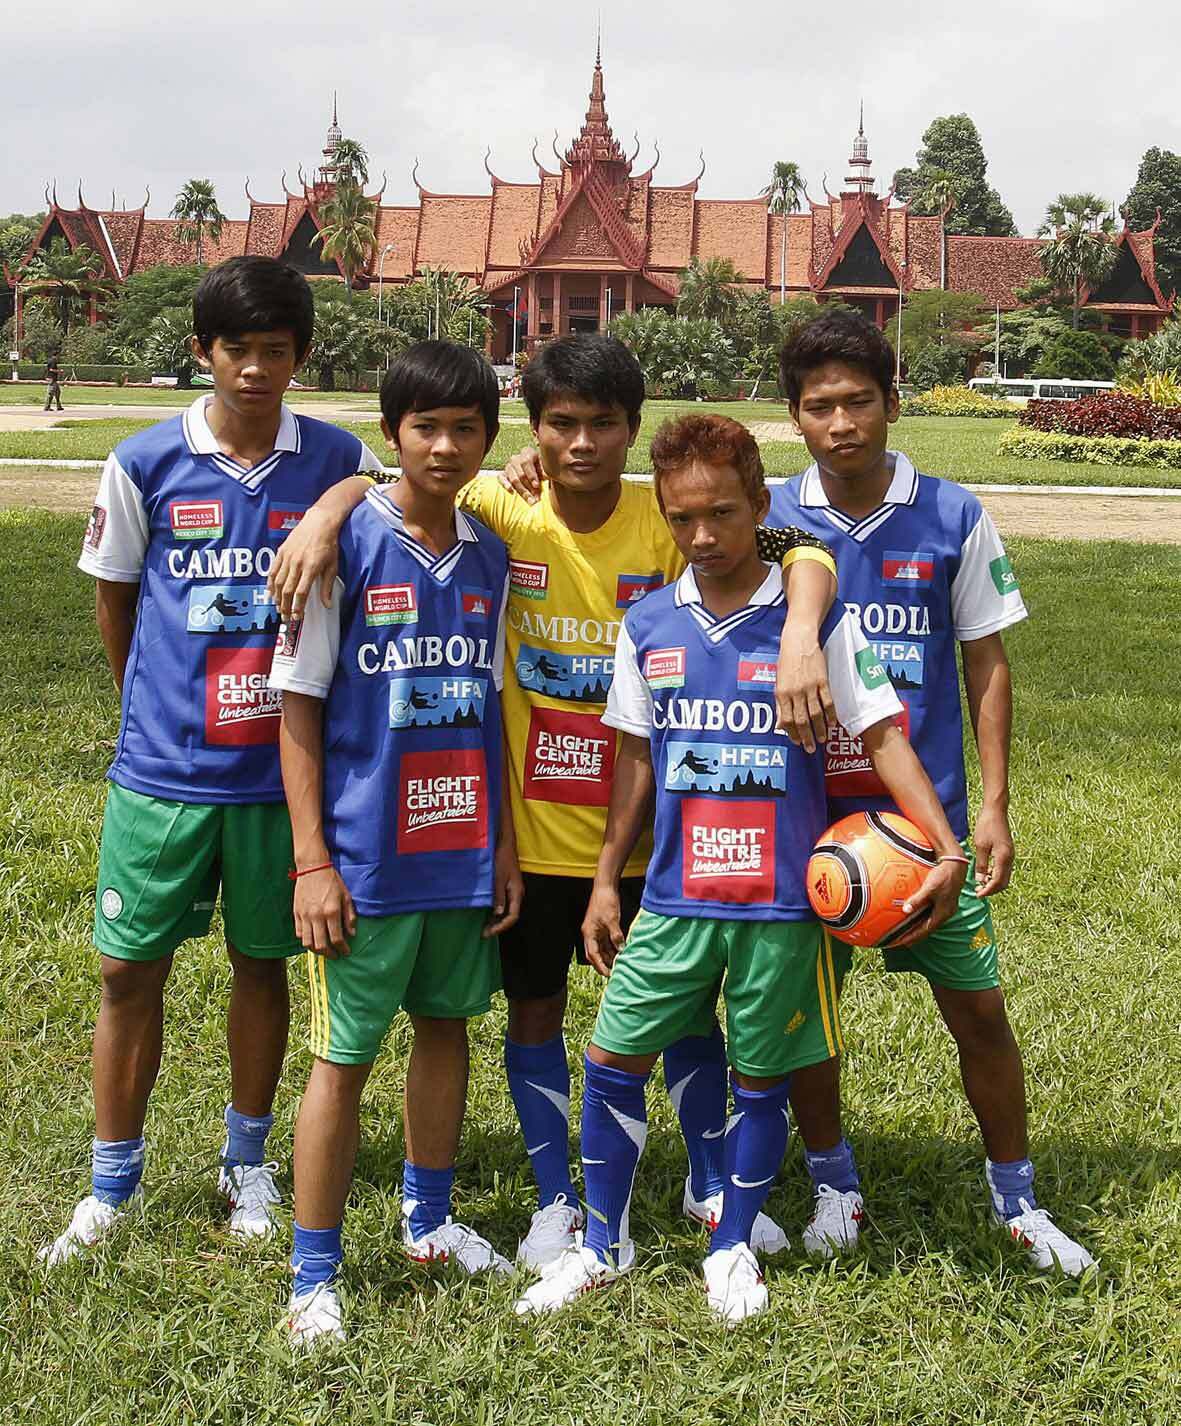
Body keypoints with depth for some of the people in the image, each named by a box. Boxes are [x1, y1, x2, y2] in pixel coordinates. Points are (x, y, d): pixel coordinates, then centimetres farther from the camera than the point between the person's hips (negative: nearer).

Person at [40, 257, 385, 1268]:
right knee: (131, 969, 5)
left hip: (280, 766, 0)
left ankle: (248, 1160, 30)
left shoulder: (340, 463, -2)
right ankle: (113, 1183, 21)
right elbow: (113, 598, 9)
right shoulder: (145, 465, -3)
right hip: (162, 766, 0)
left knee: (264, 962, 12)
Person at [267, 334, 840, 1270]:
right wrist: (323, 519, -27)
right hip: (530, 825, 0)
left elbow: (803, 555, -21)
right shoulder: (500, 516, -9)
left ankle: (713, 1184, 33)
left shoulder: (669, 522, -11)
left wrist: (801, 635, -42)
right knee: (535, 1008, 12)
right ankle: (555, 1199, 31)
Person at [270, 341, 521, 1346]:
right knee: (345, 1056, 0)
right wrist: (312, 860, -12)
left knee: (447, 1025, 17)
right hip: (366, 856, -5)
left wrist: (505, 845, 10)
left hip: (465, 850, 5)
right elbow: (299, 705, -8)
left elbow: (489, 707, 12)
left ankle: (429, 1219, 36)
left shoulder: (489, 555, 5)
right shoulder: (347, 544, -10)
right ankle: (314, 1275, 12)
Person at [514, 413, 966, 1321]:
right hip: (675, 897, 3)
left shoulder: (816, 618, -6)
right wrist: (607, 880, 12)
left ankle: (734, 1249, 30)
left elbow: (882, 734, -6)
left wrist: (947, 847, -17)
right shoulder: (649, 626, 3)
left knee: (762, 1081, 9)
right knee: (612, 1063, 3)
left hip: (783, 901, -2)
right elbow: (636, 758, 11)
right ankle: (604, 1245, 24)